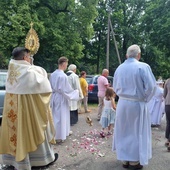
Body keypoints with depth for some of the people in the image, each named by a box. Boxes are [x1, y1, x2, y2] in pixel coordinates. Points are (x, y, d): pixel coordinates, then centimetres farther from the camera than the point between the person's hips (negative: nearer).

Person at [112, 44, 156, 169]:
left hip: (122, 103, 5)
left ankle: (125, 160, 26)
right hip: (137, 104, -4)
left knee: (123, 132, 15)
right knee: (137, 133, 9)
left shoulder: (119, 68, 3)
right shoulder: (143, 67, -13)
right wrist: (145, 99, 0)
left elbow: (115, 87, 11)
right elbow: (151, 86, -15)